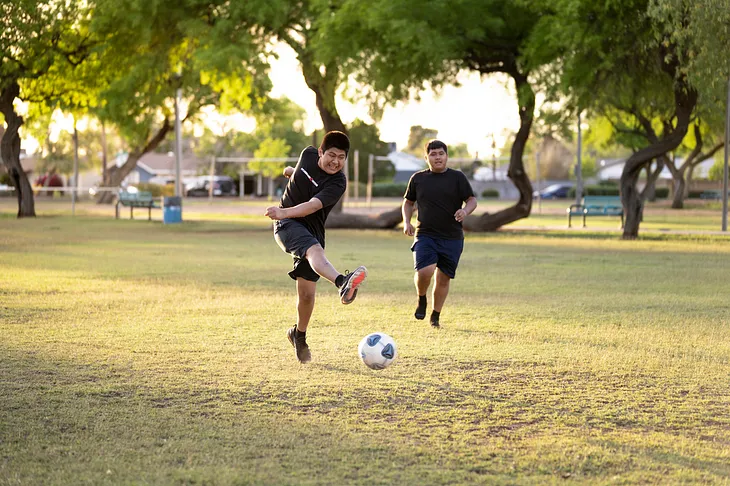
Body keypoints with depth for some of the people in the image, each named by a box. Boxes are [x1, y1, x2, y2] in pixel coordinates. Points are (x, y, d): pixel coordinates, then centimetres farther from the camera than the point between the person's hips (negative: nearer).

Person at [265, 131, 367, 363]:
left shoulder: (337, 183, -15)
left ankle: (299, 335, 28)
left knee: (306, 293, -1)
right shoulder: (308, 154, -3)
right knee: (314, 249, -34)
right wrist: (292, 170, 45)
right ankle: (342, 282, -65)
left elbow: (312, 206, -30)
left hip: (311, 229, 0)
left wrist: (285, 212, -45)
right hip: (287, 224, 0)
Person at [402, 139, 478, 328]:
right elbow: (408, 202, 19)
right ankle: (421, 300, 9)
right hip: (425, 235, -1)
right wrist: (406, 221, 3)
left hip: (452, 238, 1)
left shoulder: (457, 177, 3)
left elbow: (472, 200, 3)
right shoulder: (418, 178, 7)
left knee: (444, 278, 5)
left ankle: (435, 316, 24)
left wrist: (465, 211, -19)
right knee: (424, 272, -22)